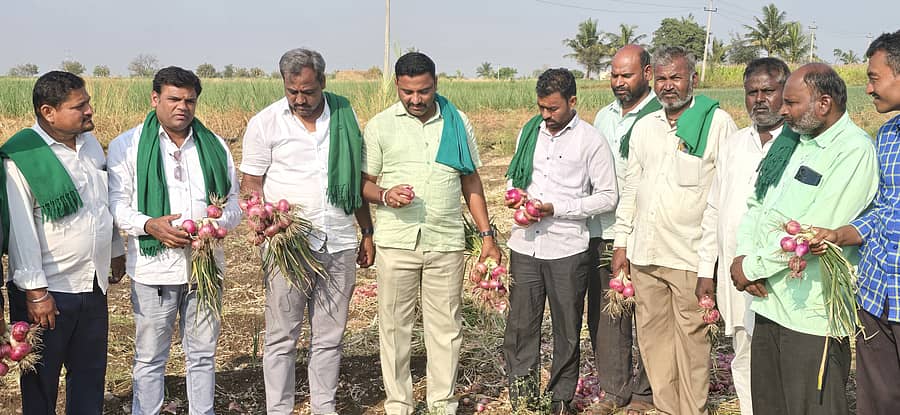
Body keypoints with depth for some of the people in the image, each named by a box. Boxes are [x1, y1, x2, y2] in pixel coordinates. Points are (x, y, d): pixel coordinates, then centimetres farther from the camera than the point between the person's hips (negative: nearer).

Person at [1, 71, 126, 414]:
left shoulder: (91, 144, 7)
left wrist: (117, 252, 21)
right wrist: (36, 292, -17)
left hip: (93, 284, 6)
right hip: (48, 291, -6)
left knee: (91, 372, 15)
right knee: (41, 380, 8)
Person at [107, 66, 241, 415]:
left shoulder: (215, 146, 10)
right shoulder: (127, 146, 1)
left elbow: (234, 203, 11)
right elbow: (117, 203, -3)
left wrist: (218, 222, -11)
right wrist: (150, 225, -21)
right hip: (154, 268, -3)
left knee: (202, 354, 13)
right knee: (150, 357, 7)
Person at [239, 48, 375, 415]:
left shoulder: (344, 115, 7)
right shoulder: (265, 123, -2)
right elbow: (250, 183, 2)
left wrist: (367, 233, 14)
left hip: (339, 245, 3)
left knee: (329, 336, 11)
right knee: (282, 337, 2)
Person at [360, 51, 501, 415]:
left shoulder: (457, 122, 9)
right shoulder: (380, 126, 4)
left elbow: (471, 182, 14)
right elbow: (364, 184, 6)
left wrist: (486, 233, 9)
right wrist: (385, 195, -16)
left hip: (447, 243, 1)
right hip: (395, 243, -1)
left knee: (446, 327, 5)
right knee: (395, 326, 5)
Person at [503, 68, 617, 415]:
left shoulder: (591, 141, -5)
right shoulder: (530, 132, 9)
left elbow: (608, 197, -5)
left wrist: (556, 209, -14)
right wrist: (515, 195, -3)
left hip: (567, 250, -3)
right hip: (525, 246, 4)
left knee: (566, 331, 9)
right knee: (520, 325, 5)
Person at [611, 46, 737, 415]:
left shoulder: (717, 123, -5)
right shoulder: (644, 126, 12)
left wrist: (713, 260, -12)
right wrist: (621, 243, 13)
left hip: (690, 258, -5)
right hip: (643, 255, 5)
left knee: (690, 341, 2)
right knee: (652, 338, 11)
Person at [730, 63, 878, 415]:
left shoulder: (854, 151, -13)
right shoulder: (791, 141, 13)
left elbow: (814, 232, -21)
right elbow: (756, 204, 15)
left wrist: (752, 267, -13)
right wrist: (742, 255, -3)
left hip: (810, 310, -8)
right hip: (769, 300, 8)